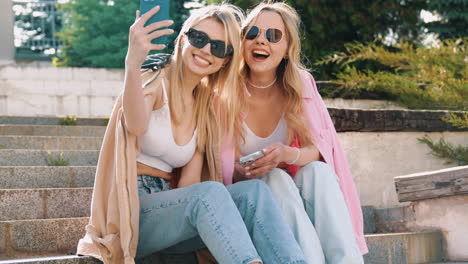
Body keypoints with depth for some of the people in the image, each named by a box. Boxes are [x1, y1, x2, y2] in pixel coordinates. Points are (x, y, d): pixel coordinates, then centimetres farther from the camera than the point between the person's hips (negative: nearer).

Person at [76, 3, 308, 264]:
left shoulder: (207, 107, 13)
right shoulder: (154, 82, -4)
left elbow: (189, 183, 5)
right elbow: (136, 126, -30)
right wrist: (132, 63, -48)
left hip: (167, 209, 6)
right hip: (128, 212, -5)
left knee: (254, 191, -19)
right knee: (210, 193, -33)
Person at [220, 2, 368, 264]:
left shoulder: (301, 83, -4)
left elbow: (323, 149, -9)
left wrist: (287, 154, -31)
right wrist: (243, 172, -35)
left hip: (292, 193, 2)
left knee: (318, 171, -27)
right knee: (276, 178, -31)